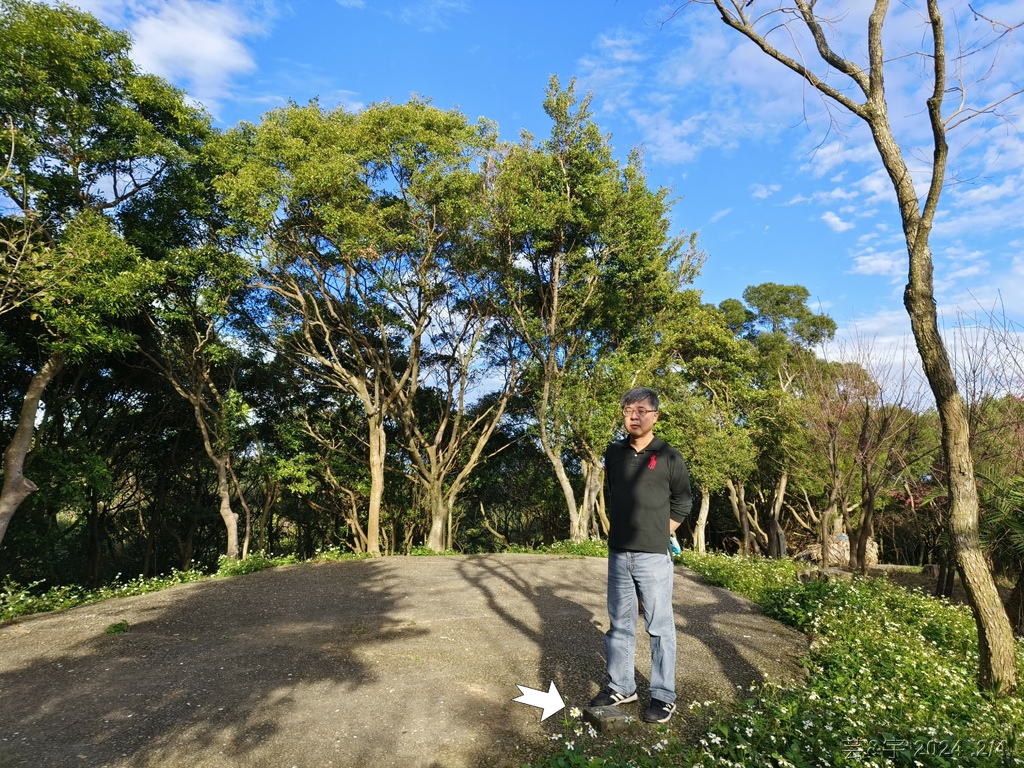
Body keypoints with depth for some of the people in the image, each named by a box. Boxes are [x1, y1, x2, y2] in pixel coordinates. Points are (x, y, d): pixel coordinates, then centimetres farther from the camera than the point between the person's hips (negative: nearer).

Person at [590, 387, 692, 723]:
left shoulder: (669, 457, -3)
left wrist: (656, 534, 2)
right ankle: (620, 687, 26)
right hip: (618, 554, 4)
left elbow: (683, 503, 6)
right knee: (619, 625, 13)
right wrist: (624, 529, 10)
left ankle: (664, 697, 16)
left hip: (653, 556, -4)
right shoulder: (613, 452, 6)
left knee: (660, 627, 4)